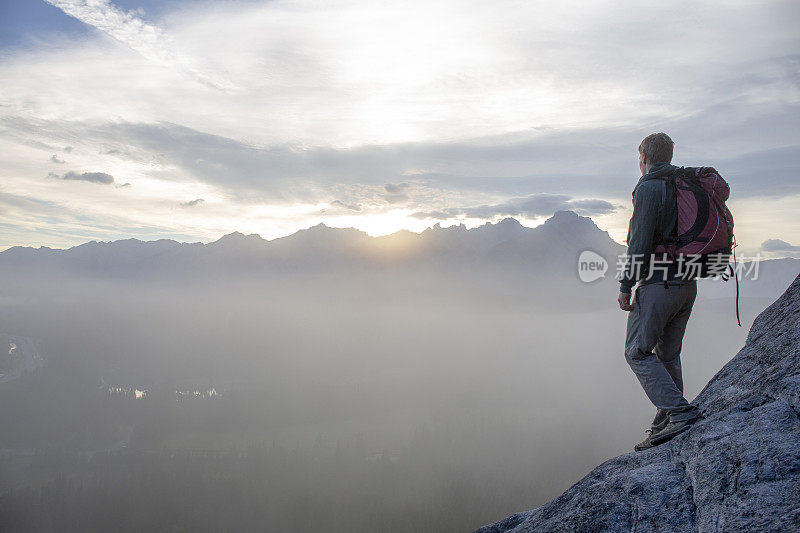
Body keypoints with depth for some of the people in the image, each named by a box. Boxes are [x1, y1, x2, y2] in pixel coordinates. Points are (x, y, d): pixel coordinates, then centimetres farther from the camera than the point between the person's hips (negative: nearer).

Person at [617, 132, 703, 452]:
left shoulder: (649, 188, -10)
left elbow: (640, 242, -17)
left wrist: (626, 285, -12)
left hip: (658, 284, -8)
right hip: (688, 283, 8)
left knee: (637, 352, -2)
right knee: (667, 355, 13)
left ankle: (680, 412, -12)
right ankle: (665, 426, 16)